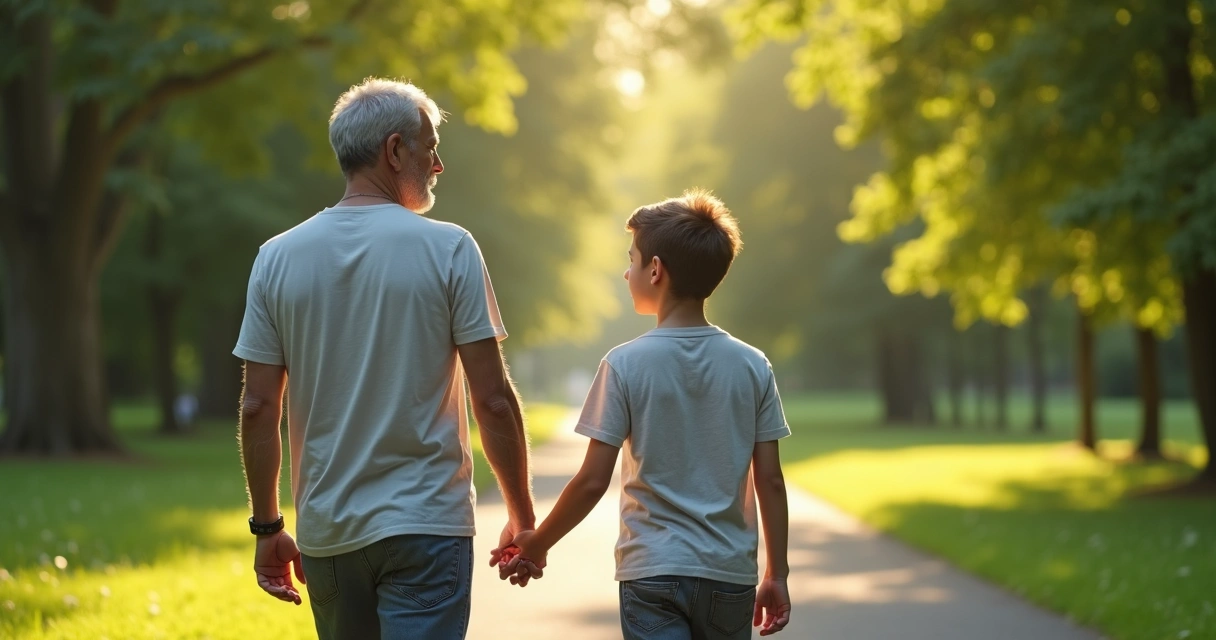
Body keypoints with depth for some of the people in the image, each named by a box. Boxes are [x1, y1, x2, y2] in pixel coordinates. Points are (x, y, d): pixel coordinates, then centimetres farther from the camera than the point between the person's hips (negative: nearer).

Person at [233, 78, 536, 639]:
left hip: (326, 531, 4)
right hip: (425, 526, -4)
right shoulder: (447, 249, -7)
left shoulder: (278, 257, 2)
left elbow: (258, 408, 1)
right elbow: (493, 400, -8)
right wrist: (522, 517, 3)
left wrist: (267, 528, 11)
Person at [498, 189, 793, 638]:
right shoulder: (752, 366, 0)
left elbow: (592, 482, -8)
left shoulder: (625, 365, -8)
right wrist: (777, 575, 10)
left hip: (651, 572, -3)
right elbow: (770, 481, 1)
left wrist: (537, 546, 6)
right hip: (730, 574, 3)